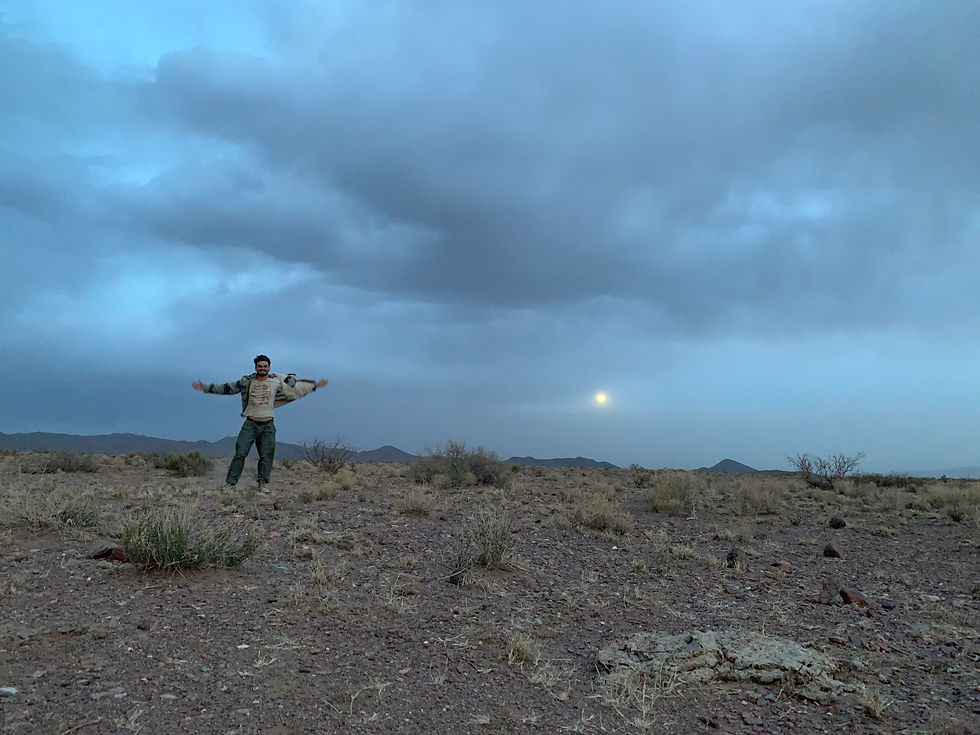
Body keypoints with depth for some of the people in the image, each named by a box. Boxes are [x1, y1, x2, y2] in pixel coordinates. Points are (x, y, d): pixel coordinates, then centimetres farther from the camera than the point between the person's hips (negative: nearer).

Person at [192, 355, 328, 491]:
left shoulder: (276, 381, 6)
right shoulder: (247, 381, 7)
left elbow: (296, 388, 15)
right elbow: (227, 388, 16)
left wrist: (315, 385, 15)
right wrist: (206, 387, 17)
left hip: (268, 425, 1)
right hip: (250, 423, -1)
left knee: (266, 455, 2)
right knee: (240, 453, -7)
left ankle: (263, 483, 11)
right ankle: (230, 482, -3)